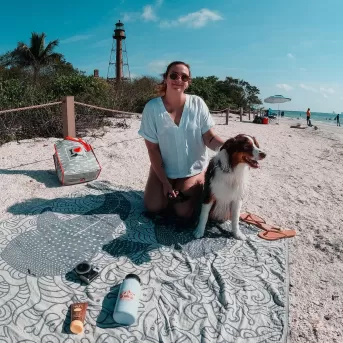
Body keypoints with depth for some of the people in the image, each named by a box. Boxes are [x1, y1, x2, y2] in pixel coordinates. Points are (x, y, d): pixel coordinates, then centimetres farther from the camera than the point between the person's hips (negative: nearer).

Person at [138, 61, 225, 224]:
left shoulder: (197, 104, -13)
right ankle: (168, 189, 23)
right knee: (153, 207, -9)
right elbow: (152, 149, -10)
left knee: (183, 212, -13)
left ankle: (197, 189, 20)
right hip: (163, 168, 1)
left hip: (193, 169, -1)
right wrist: (164, 182, -12)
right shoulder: (152, 107, -14)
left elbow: (210, 139, -13)